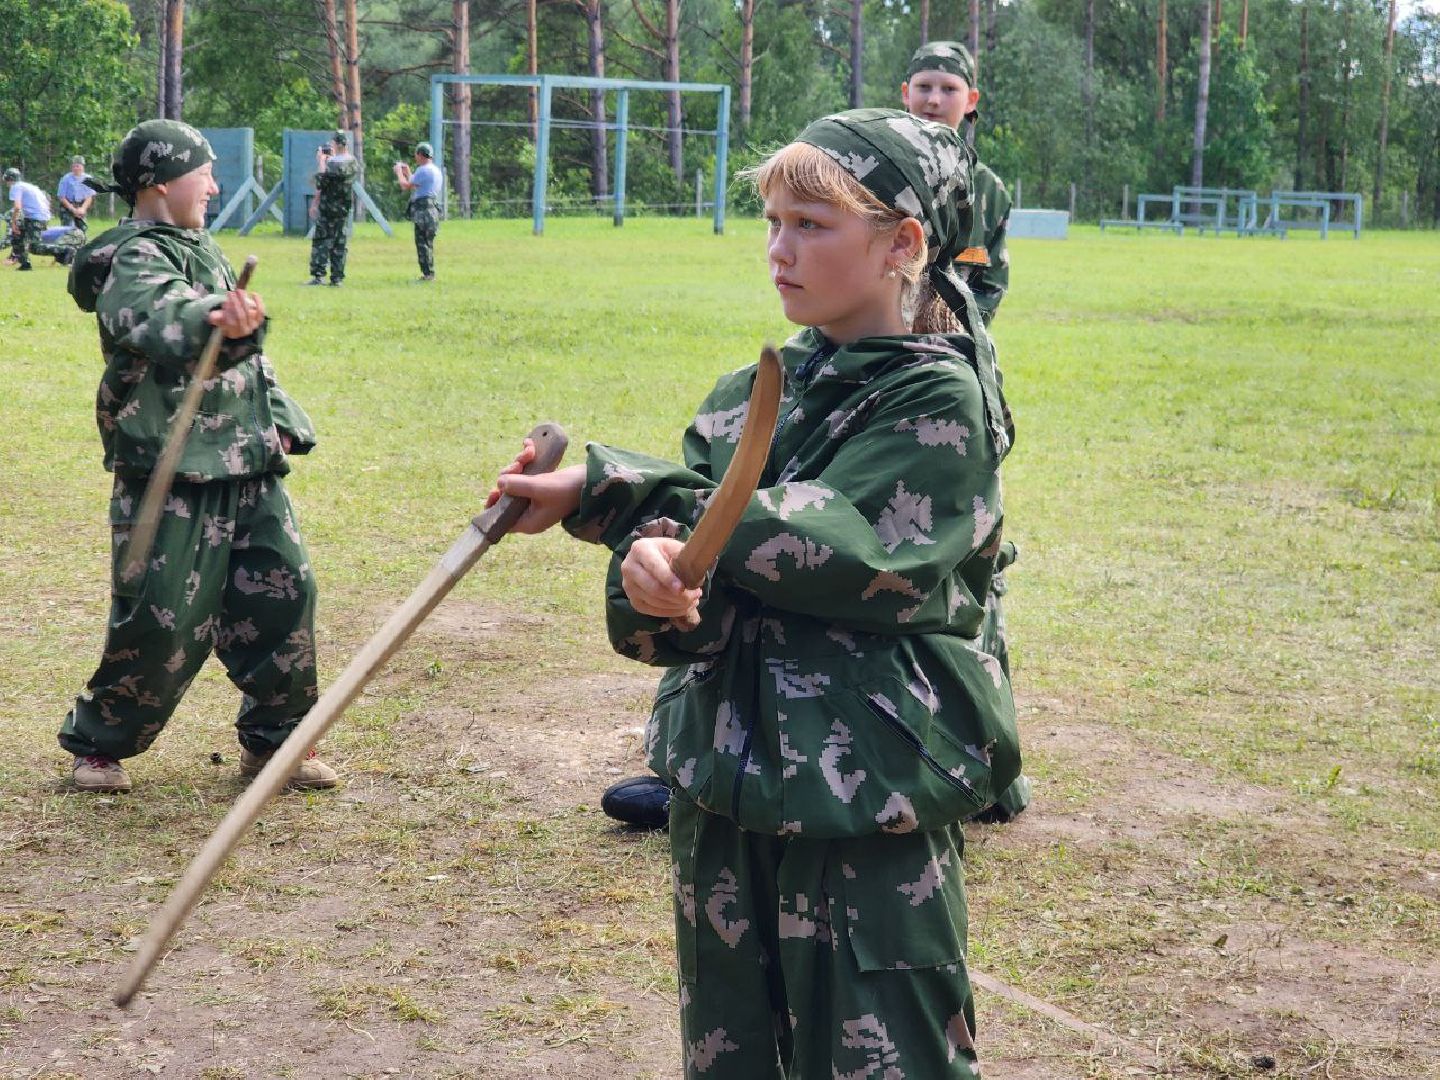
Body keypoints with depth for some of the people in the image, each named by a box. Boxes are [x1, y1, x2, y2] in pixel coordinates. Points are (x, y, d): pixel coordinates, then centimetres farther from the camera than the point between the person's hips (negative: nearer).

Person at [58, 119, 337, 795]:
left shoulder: (202, 249, 16)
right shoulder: (134, 263, -14)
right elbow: (159, 316, -39)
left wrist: (279, 421, 13)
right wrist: (214, 320, -59)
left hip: (249, 469, 8)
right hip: (172, 476, -8)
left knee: (285, 593, 4)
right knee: (163, 620, -5)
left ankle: (274, 739, 18)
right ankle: (97, 743, 16)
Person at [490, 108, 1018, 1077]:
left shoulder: (941, 401, -10)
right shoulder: (750, 395, 8)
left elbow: (834, 554, -21)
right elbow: (666, 555, 2)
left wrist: (604, 488, -18)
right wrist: (648, 576, -23)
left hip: (870, 814, -6)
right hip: (723, 781, 6)